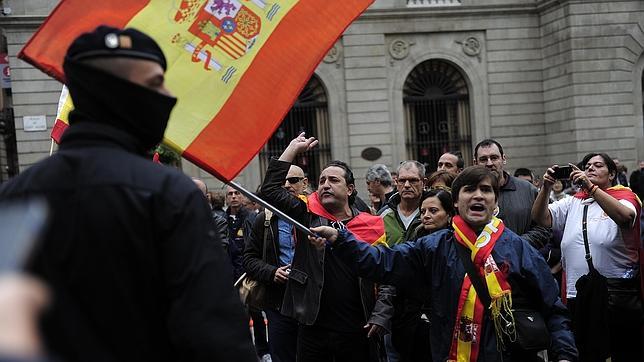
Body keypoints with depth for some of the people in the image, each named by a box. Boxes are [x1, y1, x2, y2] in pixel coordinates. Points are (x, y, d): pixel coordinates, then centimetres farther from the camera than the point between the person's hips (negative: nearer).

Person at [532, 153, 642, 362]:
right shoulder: (573, 203, 13)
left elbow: (625, 216, -22)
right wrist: (547, 187, -11)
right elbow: (541, 218, 3)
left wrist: (590, 187, -25)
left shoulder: (624, 196, 1)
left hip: (617, 295, -4)